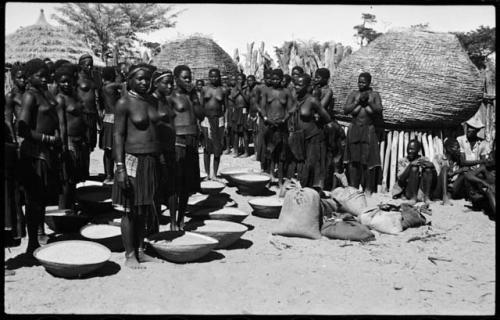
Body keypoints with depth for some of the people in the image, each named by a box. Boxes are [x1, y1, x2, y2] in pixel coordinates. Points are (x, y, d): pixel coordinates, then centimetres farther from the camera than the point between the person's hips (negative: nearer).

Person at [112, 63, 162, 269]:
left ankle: (140, 251, 23)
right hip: (133, 160, -6)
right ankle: (129, 255, 12)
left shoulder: (152, 101, 12)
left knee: (146, 209, 12)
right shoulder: (124, 103, -8)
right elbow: (118, 135, -11)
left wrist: (159, 159, 15)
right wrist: (119, 167, -17)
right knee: (131, 210, 1)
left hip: (152, 160, 7)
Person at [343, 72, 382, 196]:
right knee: (353, 159, 1)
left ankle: (368, 189, 0)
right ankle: (353, 187, 8)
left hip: (368, 130, -1)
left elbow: (379, 110, -7)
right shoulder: (353, 94, 6)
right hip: (354, 130, 1)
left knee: (368, 159, -5)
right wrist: (358, 101, -13)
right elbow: (346, 110, -4)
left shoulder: (374, 95, 3)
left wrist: (368, 101, -17)